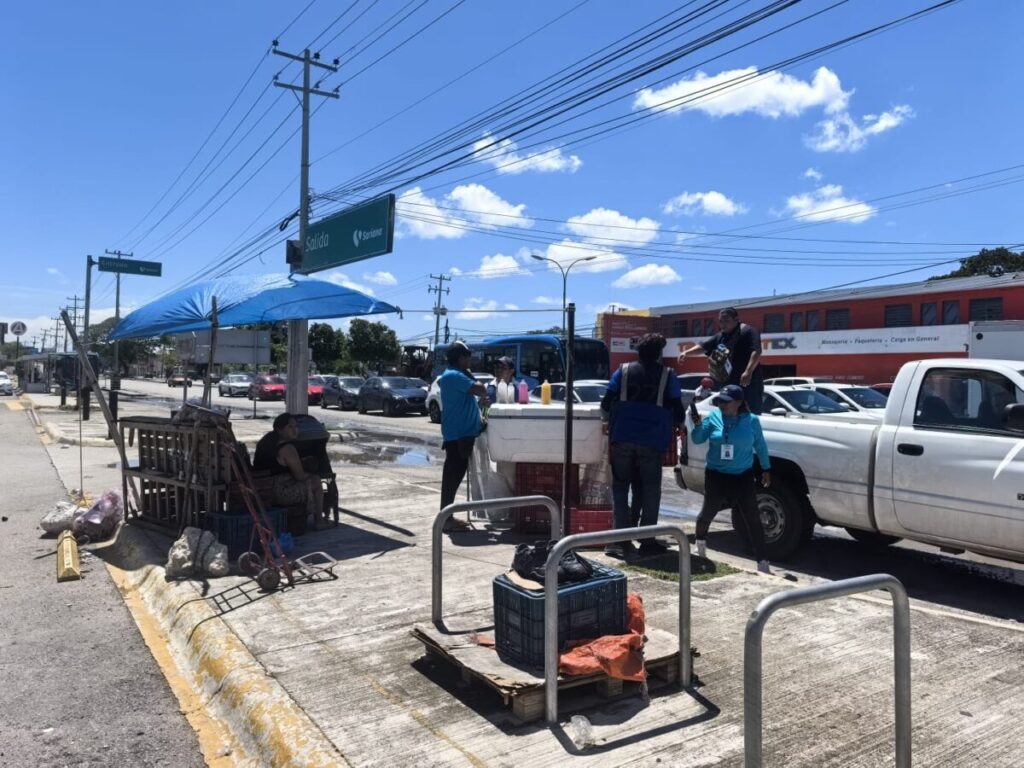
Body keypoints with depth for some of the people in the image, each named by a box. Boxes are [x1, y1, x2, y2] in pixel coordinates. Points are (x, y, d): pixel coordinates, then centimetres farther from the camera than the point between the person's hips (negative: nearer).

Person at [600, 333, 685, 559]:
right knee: (649, 490, 11)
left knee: (620, 488, 9)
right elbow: (678, 414, 4)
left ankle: (621, 540, 4)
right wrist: (665, 425, 24)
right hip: (651, 442, -1)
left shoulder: (623, 372, 7)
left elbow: (606, 406, 5)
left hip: (622, 439, 1)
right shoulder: (668, 376, 5)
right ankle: (647, 540, 11)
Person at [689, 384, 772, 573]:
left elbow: (760, 446, 7)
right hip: (716, 475, 1)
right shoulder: (713, 417, -5)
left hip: (743, 476, -1)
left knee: (752, 517, -5)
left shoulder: (751, 421, -6)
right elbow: (698, 440, -4)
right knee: (708, 512, 11)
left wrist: (766, 469, 12)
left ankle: (762, 562, -2)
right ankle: (700, 541, 41)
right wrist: (698, 425, -23)